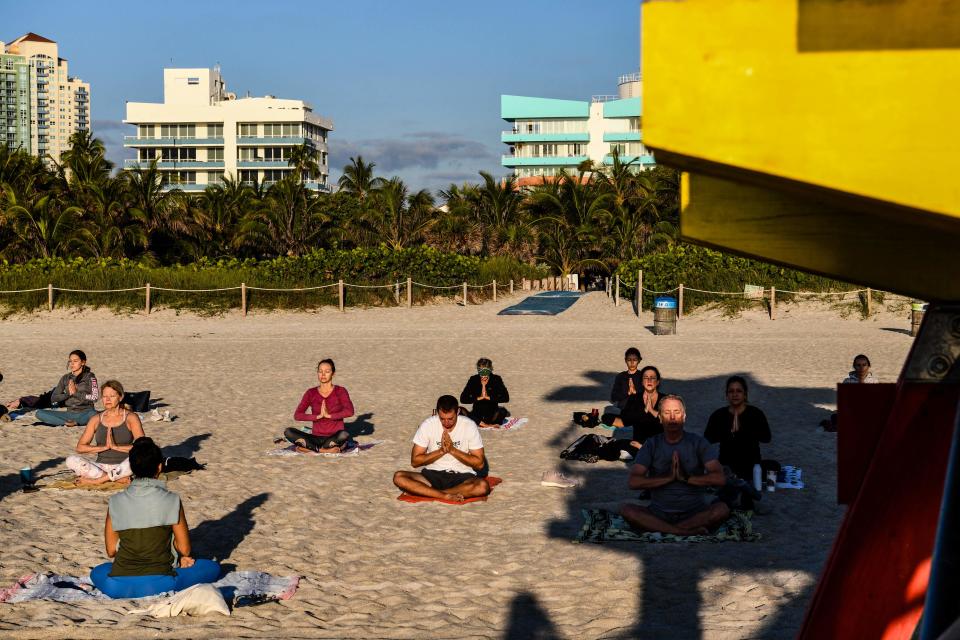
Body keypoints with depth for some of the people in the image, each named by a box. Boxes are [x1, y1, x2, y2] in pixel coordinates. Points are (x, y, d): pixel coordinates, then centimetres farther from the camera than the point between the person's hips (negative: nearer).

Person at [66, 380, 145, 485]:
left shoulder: (130, 418, 2)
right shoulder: (96, 419, 9)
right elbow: (80, 447, 2)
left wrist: (116, 446, -17)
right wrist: (104, 447, -11)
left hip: (122, 467, -2)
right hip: (100, 466, 2)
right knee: (71, 461, -22)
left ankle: (98, 480, -24)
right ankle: (119, 478, -24)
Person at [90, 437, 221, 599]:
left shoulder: (115, 502, 1)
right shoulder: (171, 501, -5)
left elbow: (111, 551, 7)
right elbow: (185, 550, 0)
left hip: (117, 587, 3)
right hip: (158, 585, -2)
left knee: (97, 572, 37)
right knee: (213, 568, 15)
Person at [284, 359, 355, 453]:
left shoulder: (340, 391, -1)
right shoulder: (311, 393, 5)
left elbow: (350, 411, -18)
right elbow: (297, 415, -6)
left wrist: (329, 415, -20)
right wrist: (318, 416, -17)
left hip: (334, 438, -2)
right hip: (316, 438, 2)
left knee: (344, 435, -37)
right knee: (288, 432, -21)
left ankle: (309, 447, -22)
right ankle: (325, 450, -24)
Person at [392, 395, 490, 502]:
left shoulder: (469, 426, -9)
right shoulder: (427, 425, -7)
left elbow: (480, 464, -7)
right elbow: (415, 461, -4)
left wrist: (453, 450, -17)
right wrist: (441, 451, -17)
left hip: (462, 477, -1)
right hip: (432, 475, 1)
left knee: (483, 486, -35)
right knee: (399, 477, -26)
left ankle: (431, 492, -27)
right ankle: (446, 496, -30)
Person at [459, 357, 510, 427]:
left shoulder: (496, 379, -3)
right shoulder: (473, 380, -1)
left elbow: (506, 398, -12)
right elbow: (463, 399, -6)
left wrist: (488, 397, -17)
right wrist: (478, 398, -17)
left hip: (492, 413, -1)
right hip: (477, 415, 1)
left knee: (502, 411, -34)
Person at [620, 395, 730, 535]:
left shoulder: (698, 443, 3)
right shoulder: (652, 445, 5)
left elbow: (720, 479, -9)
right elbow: (633, 481, -7)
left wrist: (686, 478, -15)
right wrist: (668, 478, -15)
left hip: (695, 512, -1)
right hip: (659, 512, 1)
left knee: (722, 509, -31)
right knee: (627, 510, -28)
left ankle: (660, 528, -28)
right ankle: (689, 530, -30)